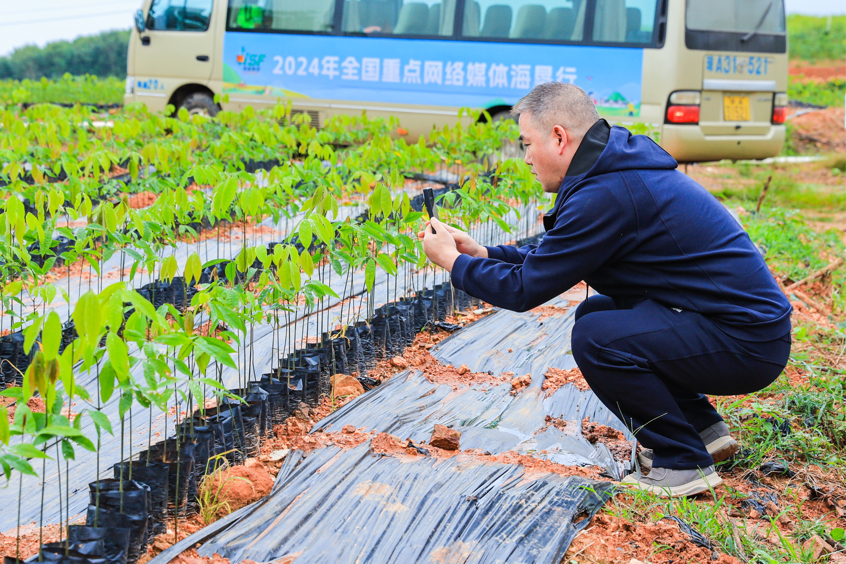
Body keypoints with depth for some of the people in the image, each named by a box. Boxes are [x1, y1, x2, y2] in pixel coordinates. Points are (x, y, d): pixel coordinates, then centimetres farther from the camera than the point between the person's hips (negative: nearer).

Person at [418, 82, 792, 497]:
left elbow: (524, 290, -15)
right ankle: (703, 431, 20)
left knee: (595, 337, -21)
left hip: (748, 342, -10)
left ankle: (683, 465, -5)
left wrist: (452, 260, -1)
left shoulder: (605, 195, -21)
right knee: (595, 314, 18)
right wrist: (481, 253, 17)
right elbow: (552, 260, 21)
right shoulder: (621, 166, 11)